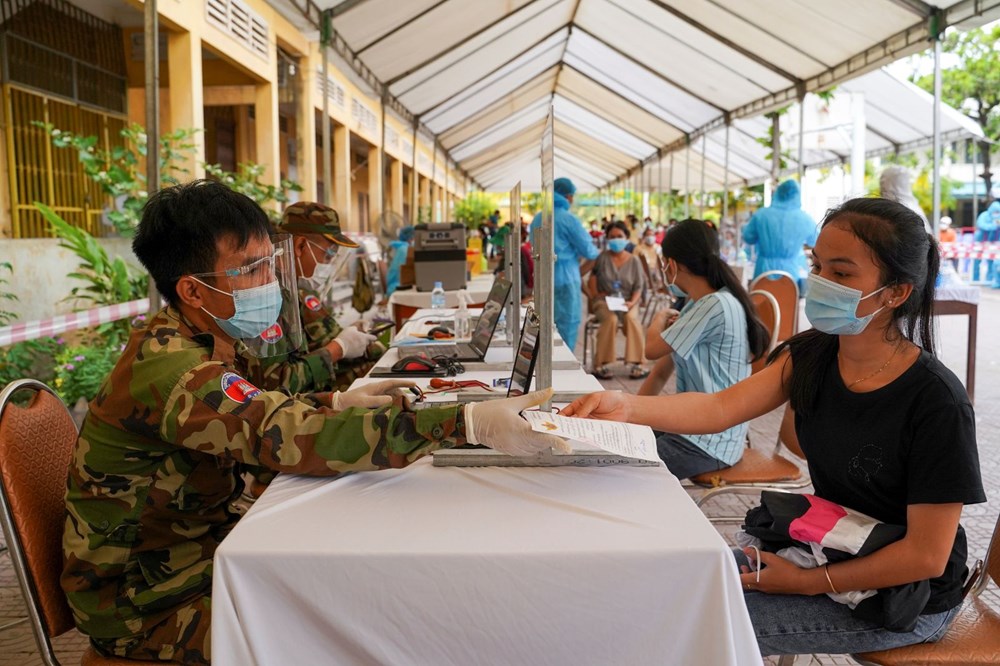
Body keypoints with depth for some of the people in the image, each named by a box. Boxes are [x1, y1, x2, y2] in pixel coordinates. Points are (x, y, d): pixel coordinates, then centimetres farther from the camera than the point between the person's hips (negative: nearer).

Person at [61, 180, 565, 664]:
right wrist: (468, 424, -45)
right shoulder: (165, 367, -29)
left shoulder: (193, 345, 2)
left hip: (200, 552, 8)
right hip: (142, 604, -8)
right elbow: (290, 438, -40)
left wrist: (338, 403, -1)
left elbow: (253, 418, 16)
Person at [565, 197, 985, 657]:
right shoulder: (810, 355, -8)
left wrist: (809, 582, -18)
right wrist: (625, 406, -35)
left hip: (904, 599, -6)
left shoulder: (936, 401, -25)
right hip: (826, 549, 6)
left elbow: (926, 556, -21)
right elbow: (722, 407, -20)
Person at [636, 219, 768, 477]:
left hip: (708, 444, -9)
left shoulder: (717, 306, -21)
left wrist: (659, 319, 7)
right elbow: (662, 371, 11)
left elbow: (652, 348, -14)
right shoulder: (695, 305, 9)